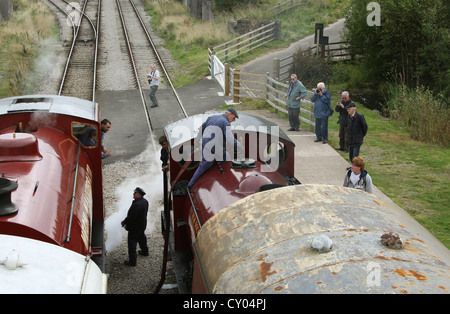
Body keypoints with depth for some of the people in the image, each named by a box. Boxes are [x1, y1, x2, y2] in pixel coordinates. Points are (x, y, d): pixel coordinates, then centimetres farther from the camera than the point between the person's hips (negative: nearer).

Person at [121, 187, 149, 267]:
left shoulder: (137, 205, -33)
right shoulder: (145, 201, -2)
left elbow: (131, 217, -30)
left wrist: (124, 222, -12)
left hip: (134, 227, -9)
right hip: (142, 225, 9)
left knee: (132, 243, 0)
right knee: (142, 238, 30)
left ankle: (132, 261, 5)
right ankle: (144, 251, 51)